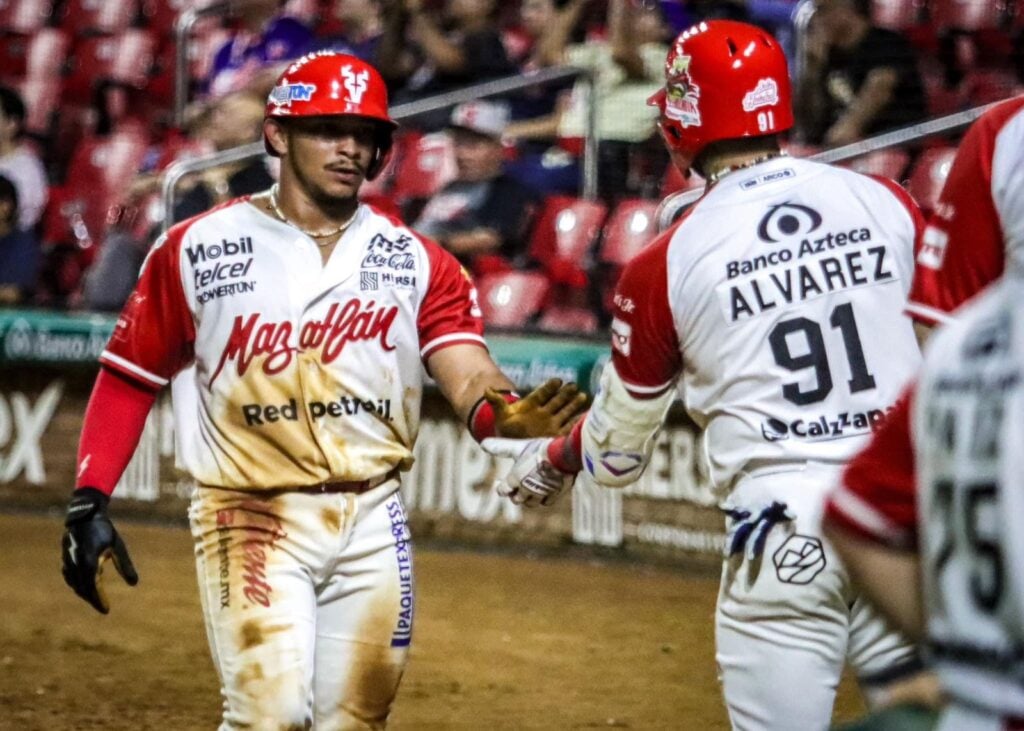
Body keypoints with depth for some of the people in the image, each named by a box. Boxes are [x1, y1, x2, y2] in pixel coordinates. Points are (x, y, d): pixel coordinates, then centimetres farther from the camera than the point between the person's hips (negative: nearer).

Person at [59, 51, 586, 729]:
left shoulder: (419, 262, 5)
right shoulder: (196, 251, 1)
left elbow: (468, 375, -7)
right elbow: (129, 377, 6)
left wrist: (507, 412, -31)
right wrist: (89, 502, -4)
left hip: (372, 522, 3)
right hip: (253, 519, -3)